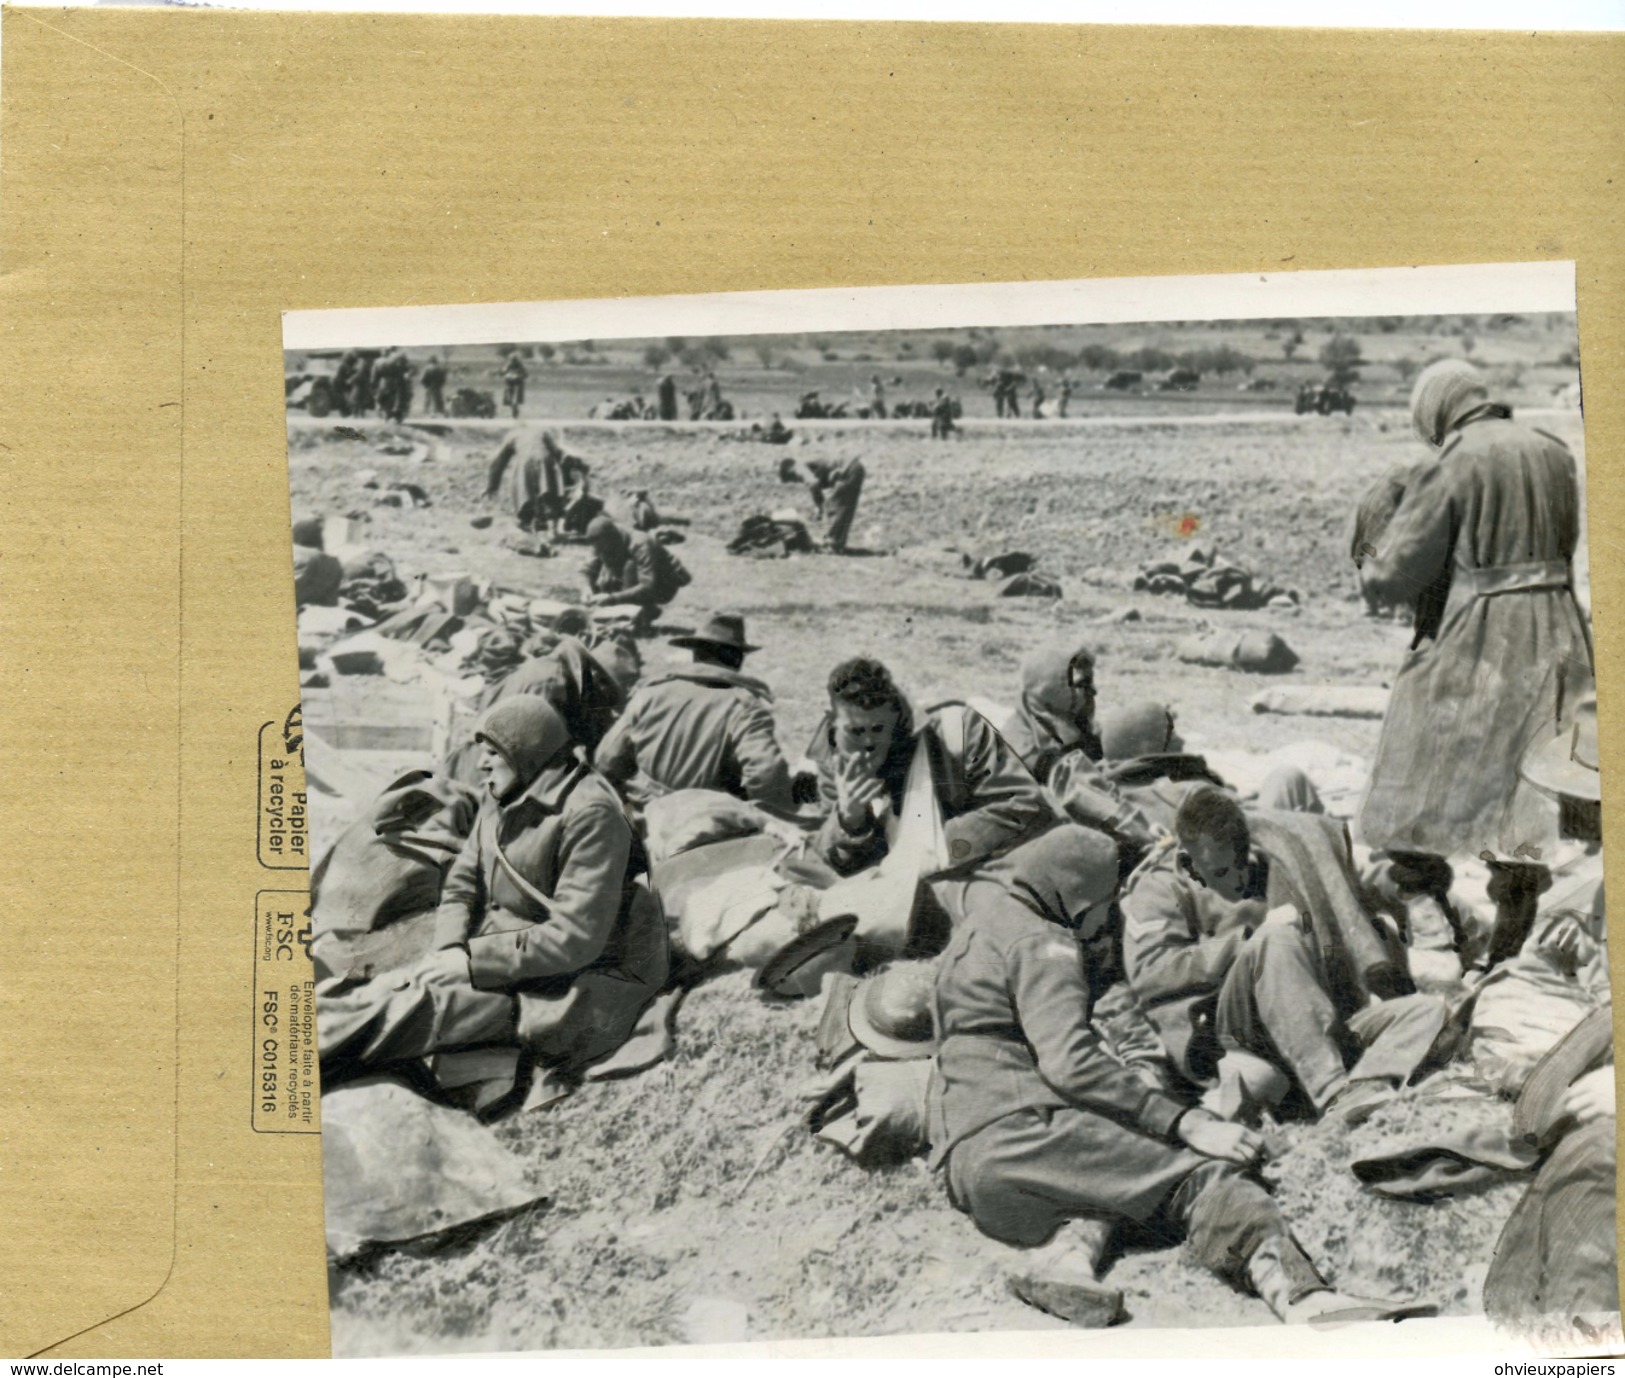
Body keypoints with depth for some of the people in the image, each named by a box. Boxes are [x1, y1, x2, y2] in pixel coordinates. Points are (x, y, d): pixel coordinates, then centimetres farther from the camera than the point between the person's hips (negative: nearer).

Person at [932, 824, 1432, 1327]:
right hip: (1013, 1131, -10)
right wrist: (1186, 1123, -17)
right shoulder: (1039, 944, -4)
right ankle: (1304, 1298, -38)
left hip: (963, 1161, 10)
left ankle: (1063, 1252, -15)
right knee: (1199, 1177, -15)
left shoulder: (983, 924, 26)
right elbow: (1069, 1063, -17)